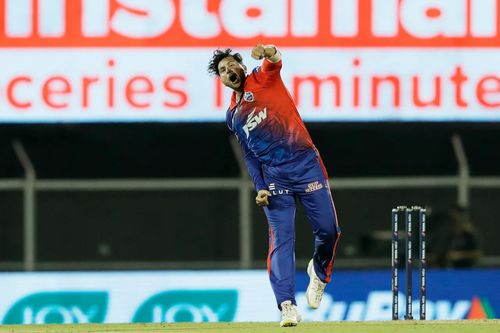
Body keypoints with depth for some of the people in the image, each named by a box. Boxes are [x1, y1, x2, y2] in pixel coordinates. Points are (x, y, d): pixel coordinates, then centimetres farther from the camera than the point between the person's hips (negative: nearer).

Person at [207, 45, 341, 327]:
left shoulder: (263, 79, 6)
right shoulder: (233, 116, 18)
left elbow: (275, 62, -17)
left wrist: (270, 54, -43)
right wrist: (260, 187, 2)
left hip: (305, 163, -3)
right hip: (274, 177, 3)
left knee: (329, 231, -5)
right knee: (281, 240, -10)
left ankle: (319, 271, 27)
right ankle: (288, 306, -17)